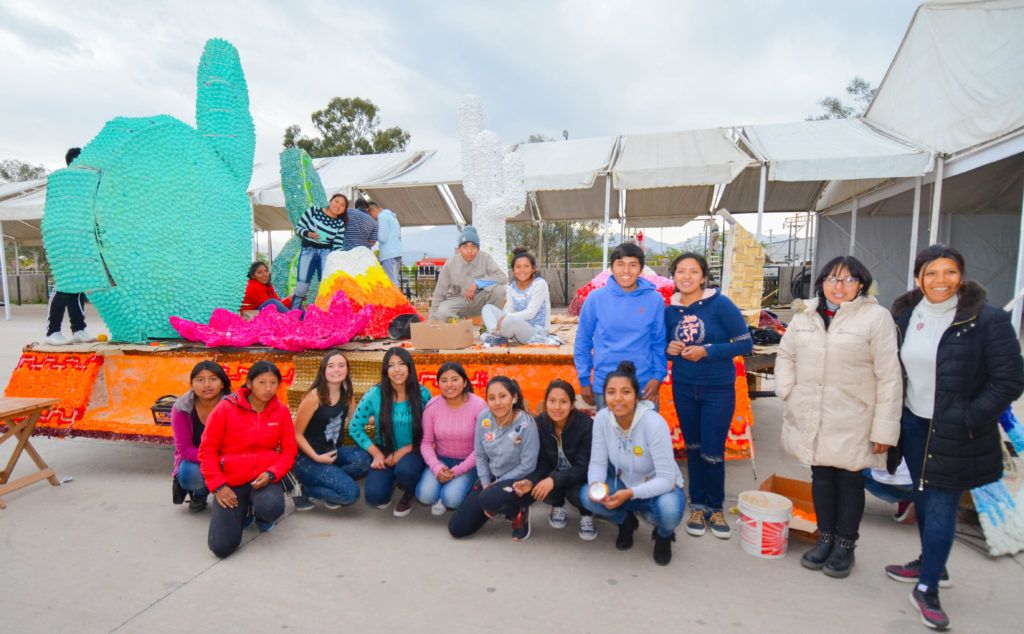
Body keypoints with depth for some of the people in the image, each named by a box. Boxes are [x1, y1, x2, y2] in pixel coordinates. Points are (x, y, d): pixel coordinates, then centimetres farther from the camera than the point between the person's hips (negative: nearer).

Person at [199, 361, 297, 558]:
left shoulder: (282, 411, -2)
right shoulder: (225, 408, -7)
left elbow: (289, 450, 1)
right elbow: (207, 450, -3)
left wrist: (271, 474, -17)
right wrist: (218, 486, -10)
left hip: (265, 477, 1)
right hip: (231, 482, 0)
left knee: (271, 508, -34)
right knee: (222, 546, -13)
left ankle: (261, 515, 8)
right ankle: (243, 510, 22)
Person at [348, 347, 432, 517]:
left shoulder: (423, 394, -13)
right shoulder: (374, 394, -13)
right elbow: (355, 428, -5)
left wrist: (403, 451, -16)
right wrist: (376, 453, -12)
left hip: (412, 452, -1)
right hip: (384, 451, 1)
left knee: (404, 470, -35)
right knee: (374, 496, -20)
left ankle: (410, 492, 4)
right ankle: (389, 482, 18)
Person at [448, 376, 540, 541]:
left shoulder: (526, 424, -23)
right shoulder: (483, 418, -10)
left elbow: (527, 466, -19)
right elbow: (480, 456, 1)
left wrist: (495, 485, -14)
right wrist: (486, 485, -9)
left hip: (519, 483, -5)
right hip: (491, 477, 5)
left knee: (489, 499, -37)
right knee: (457, 528, 0)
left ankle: (519, 512, -3)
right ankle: (493, 509, 26)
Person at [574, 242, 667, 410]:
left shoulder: (655, 299, -2)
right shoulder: (596, 298, -4)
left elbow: (659, 342, 4)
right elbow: (583, 340, 3)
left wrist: (658, 376, -5)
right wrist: (584, 379, 3)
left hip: (645, 387, 1)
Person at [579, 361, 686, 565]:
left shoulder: (654, 423, -30)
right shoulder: (602, 418, -17)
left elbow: (667, 478, -28)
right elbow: (598, 462, -11)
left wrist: (630, 494, -39)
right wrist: (596, 485, -32)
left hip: (659, 487, -3)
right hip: (624, 483, 4)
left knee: (669, 510, -36)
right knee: (587, 496, -23)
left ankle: (663, 535, 5)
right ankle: (626, 522, 11)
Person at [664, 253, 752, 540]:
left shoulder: (720, 304, -12)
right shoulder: (670, 310, 1)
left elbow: (745, 343, -12)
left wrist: (707, 351, -21)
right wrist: (669, 350, -11)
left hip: (718, 389, -3)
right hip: (684, 388, 3)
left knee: (712, 452, 1)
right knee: (693, 448, 12)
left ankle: (715, 508, 24)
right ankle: (697, 505, 28)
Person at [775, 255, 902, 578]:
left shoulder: (876, 317, -7)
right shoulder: (805, 314, 6)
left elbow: (889, 377, -8)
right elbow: (785, 354, 17)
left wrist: (884, 428, -10)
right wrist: (787, 392, 3)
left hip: (852, 421, -3)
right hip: (811, 418, 4)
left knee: (850, 481, 9)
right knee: (821, 476, 14)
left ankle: (845, 546, 27)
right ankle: (825, 539, 31)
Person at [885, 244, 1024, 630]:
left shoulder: (987, 320, -13)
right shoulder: (905, 315, 1)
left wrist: (967, 421, -16)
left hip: (955, 435, -5)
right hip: (913, 424, 5)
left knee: (941, 506, 1)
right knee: (923, 498, 18)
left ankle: (927, 588, 15)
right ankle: (931, 565, 38)